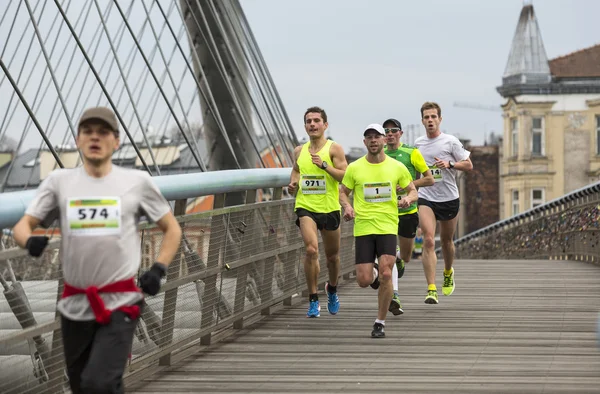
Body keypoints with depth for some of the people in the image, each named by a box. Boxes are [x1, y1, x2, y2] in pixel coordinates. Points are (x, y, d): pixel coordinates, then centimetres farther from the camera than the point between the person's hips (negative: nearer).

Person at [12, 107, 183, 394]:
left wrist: (159, 269, -3)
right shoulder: (59, 181, 6)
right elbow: (23, 225, 3)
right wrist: (30, 241, -20)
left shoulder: (137, 181, 3)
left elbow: (172, 228, 12)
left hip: (120, 305, -3)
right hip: (74, 305, 3)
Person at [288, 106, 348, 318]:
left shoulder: (334, 149, -3)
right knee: (311, 249, -19)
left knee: (332, 256, 12)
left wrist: (324, 164, -22)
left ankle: (332, 289, 43)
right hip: (305, 207, 1)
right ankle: (313, 300, -10)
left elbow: (345, 176, -11)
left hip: (329, 208, -1)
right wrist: (293, 183, 5)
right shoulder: (299, 151, 8)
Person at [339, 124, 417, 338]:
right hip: (363, 228, 1)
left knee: (386, 274, -17)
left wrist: (407, 199, -11)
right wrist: (347, 206, -8)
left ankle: (380, 323, -1)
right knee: (363, 281, -5)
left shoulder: (397, 167, 3)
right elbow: (343, 192, 14)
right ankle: (373, 272, 36)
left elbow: (413, 191, 13)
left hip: (388, 228, -1)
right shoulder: (354, 168, 3)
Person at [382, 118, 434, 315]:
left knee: (405, 257, 14)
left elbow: (429, 179, -2)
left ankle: (399, 258, 51)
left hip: (407, 212, 0)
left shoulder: (412, 153, -2)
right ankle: (394, 296, -20)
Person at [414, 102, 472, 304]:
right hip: (426, 198, 1)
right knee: (428, 241, -15)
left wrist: (449, 164, -18)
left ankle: (448, 273, 46)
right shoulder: (418, 143, 5)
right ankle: (431, 290, -19)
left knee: (446, 241, 15)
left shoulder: (451, 141, -5)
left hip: (449, 198, -1)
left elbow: (468, 165, -3)